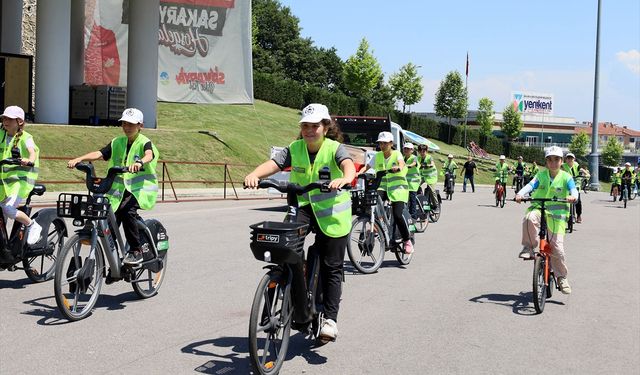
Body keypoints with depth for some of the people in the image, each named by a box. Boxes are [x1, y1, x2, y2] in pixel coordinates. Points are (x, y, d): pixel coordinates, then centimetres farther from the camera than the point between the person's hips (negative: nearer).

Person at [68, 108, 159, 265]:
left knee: (126, 210, -31)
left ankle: (136, 250, -17)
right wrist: (78, 159, -21)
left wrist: (139, 162, -50)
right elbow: (99, 154, -4)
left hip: (141, 187, -5)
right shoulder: (117, 143, 10)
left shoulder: (144, 143, -3)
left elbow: (149, 155, -27)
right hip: (120, 188, 5)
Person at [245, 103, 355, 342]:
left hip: (333, 214, -2)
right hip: (305, 207, 2)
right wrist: (254, 175, -38)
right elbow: (273, 163, -17)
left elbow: (348, 164, -31)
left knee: (331, 268, 1)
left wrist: (345, 178, -55)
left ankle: (330, 318, 13)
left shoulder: (335, 148, -10)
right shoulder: (294, 149, -2)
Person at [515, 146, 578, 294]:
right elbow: (531, 185, -9)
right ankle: (528, 248, -19)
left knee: (557, 246, -8)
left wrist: (573, 196, -37)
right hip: (538, 208, 1)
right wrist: (520, 194, -29)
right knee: (530, 218, -37)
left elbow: (573, 189, -12)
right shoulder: (541, 175, 7)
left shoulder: (566, 177, 3)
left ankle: (562, 277, 11)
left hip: (556, 214, -1)